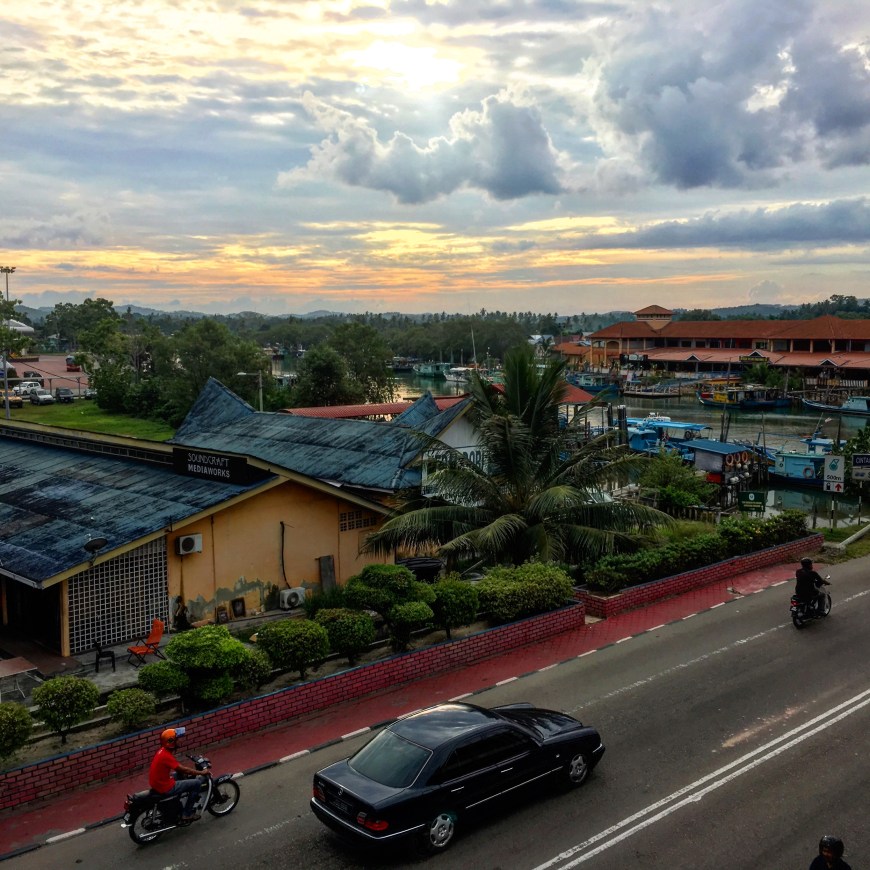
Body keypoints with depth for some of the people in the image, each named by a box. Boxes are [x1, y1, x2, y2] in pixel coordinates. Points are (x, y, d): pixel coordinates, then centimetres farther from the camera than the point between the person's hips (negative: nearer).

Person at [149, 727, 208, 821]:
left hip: (159, 783, 10)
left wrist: (194, 771, 12)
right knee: (197, 783, -8)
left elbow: (178, 766, 17)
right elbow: (183, 769, -22)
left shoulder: (163, 751, 5)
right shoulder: (166, 756, -24)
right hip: (165, 788, -10)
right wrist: (201, 773, -11)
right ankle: (187, 813, 1)